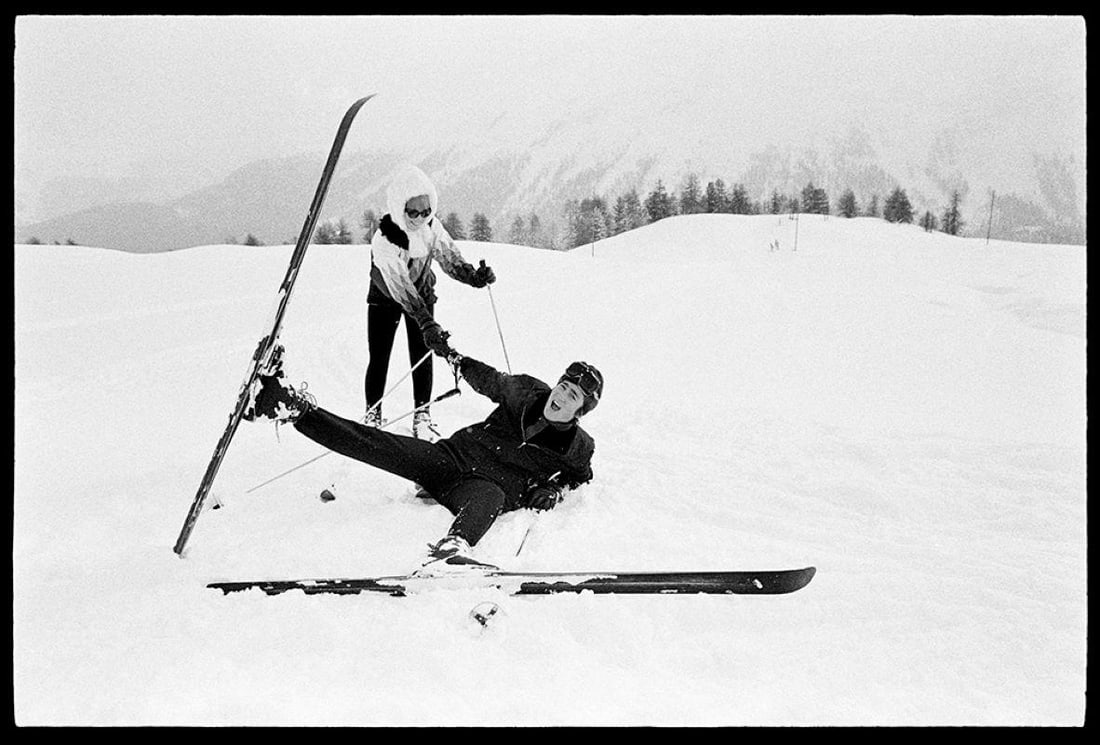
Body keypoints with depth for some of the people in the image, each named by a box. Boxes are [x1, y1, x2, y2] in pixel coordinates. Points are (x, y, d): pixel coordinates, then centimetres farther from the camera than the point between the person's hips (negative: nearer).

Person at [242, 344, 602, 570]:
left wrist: (555, 489, 0)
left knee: (489, 496, -43)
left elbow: (580, 475, 20)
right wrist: (456, 359, 19)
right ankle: (294, 407, -25)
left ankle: (454, 547, -75)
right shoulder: (527, 392, 9)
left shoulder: (579, 448, 4)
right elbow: (490, 380, 25)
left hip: (491, 488, -4)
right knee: (381, 446, -17)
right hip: (453, 455, 4)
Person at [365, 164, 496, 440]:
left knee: (422, 355, -4)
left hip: (422, 294, 3)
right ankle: (372, 414, 14)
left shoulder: (432, 227, -22)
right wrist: (427, 323, -55)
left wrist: (474, 276, -49)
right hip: (385, 297, -3)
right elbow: (400, 286, -45)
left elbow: (449, 257, -27)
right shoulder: (384, 240, -37)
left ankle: (422, 414, 7)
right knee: (378, 358, -4)